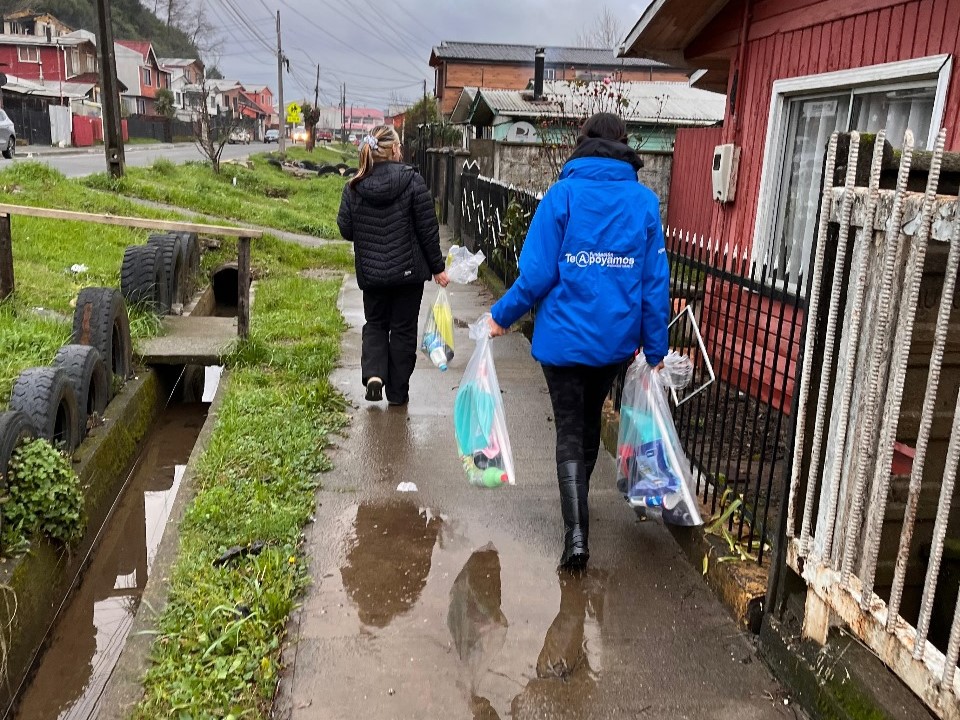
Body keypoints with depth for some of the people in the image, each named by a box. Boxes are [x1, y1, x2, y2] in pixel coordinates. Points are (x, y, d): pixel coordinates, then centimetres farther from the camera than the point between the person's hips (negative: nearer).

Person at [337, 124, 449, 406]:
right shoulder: (412, 181, -11)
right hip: (409, 270, -2)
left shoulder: (354, 187, -4)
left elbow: (346, 230, 1)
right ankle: (397, 391, 17)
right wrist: (437, 267, 1)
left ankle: (373, 373, -2)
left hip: (371, 272, 2)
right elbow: (428, 229, -8)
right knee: (403, 328, 10)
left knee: (375, 323, 21)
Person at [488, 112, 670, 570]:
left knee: (570, 431, 5)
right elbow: (655, 281, -1)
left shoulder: (564, 194, -7)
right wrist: (655, 347, 6)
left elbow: (537, 273, -11)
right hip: (617, 339, 4)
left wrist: (502, 316, 2)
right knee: (590, 420, 24)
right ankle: (577, 504, 43)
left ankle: (576, 530, -7)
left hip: (565, 337, -3)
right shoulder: (645, 202, 0)